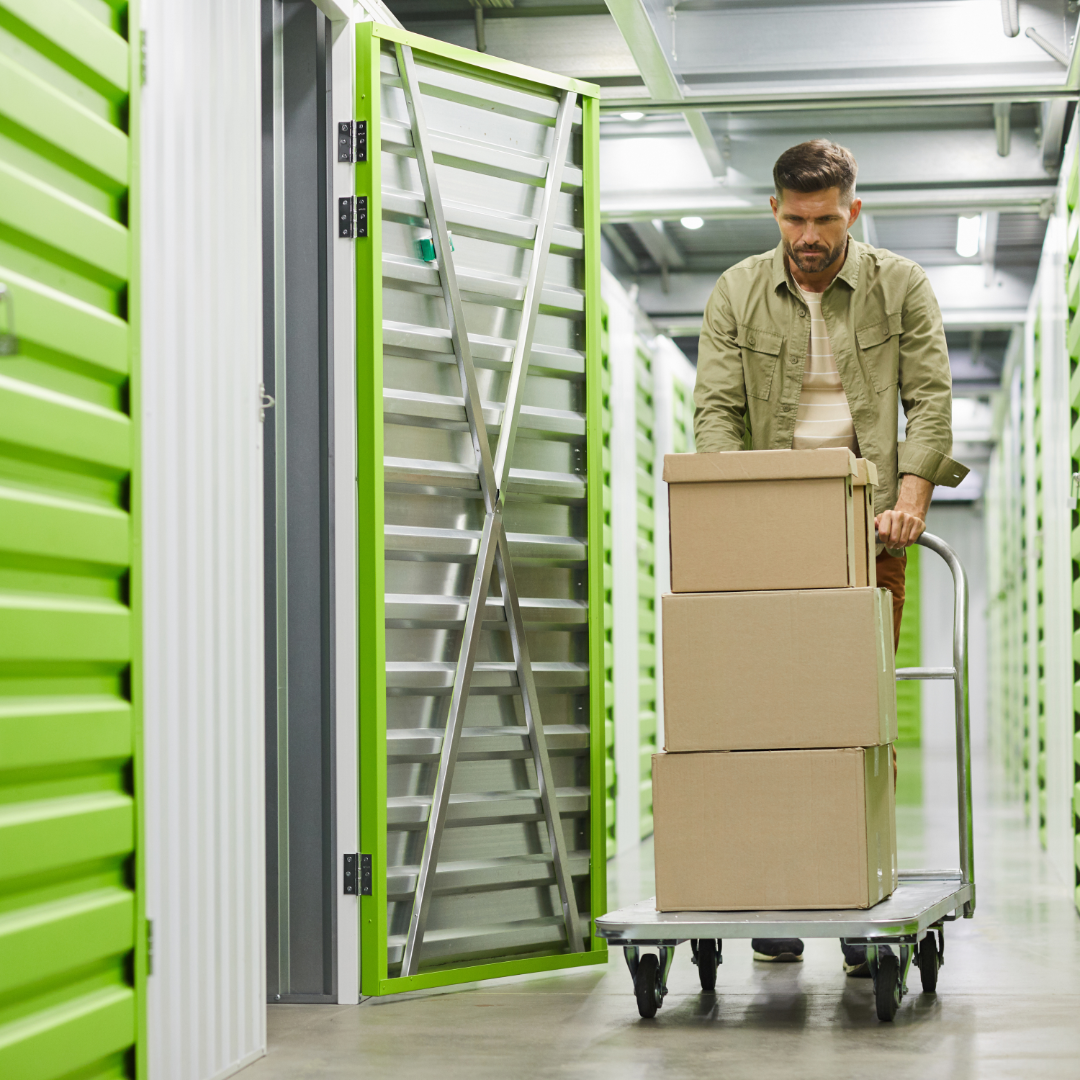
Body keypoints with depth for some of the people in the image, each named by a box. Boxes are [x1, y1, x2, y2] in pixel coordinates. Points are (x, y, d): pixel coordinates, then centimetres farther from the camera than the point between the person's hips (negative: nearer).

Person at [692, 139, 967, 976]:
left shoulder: (901, 287, 2)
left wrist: (910, 493, -18)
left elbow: (931, 397, -3)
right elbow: (716, 408, -1)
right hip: (770, 530, 1)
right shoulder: (737, 294, 5)